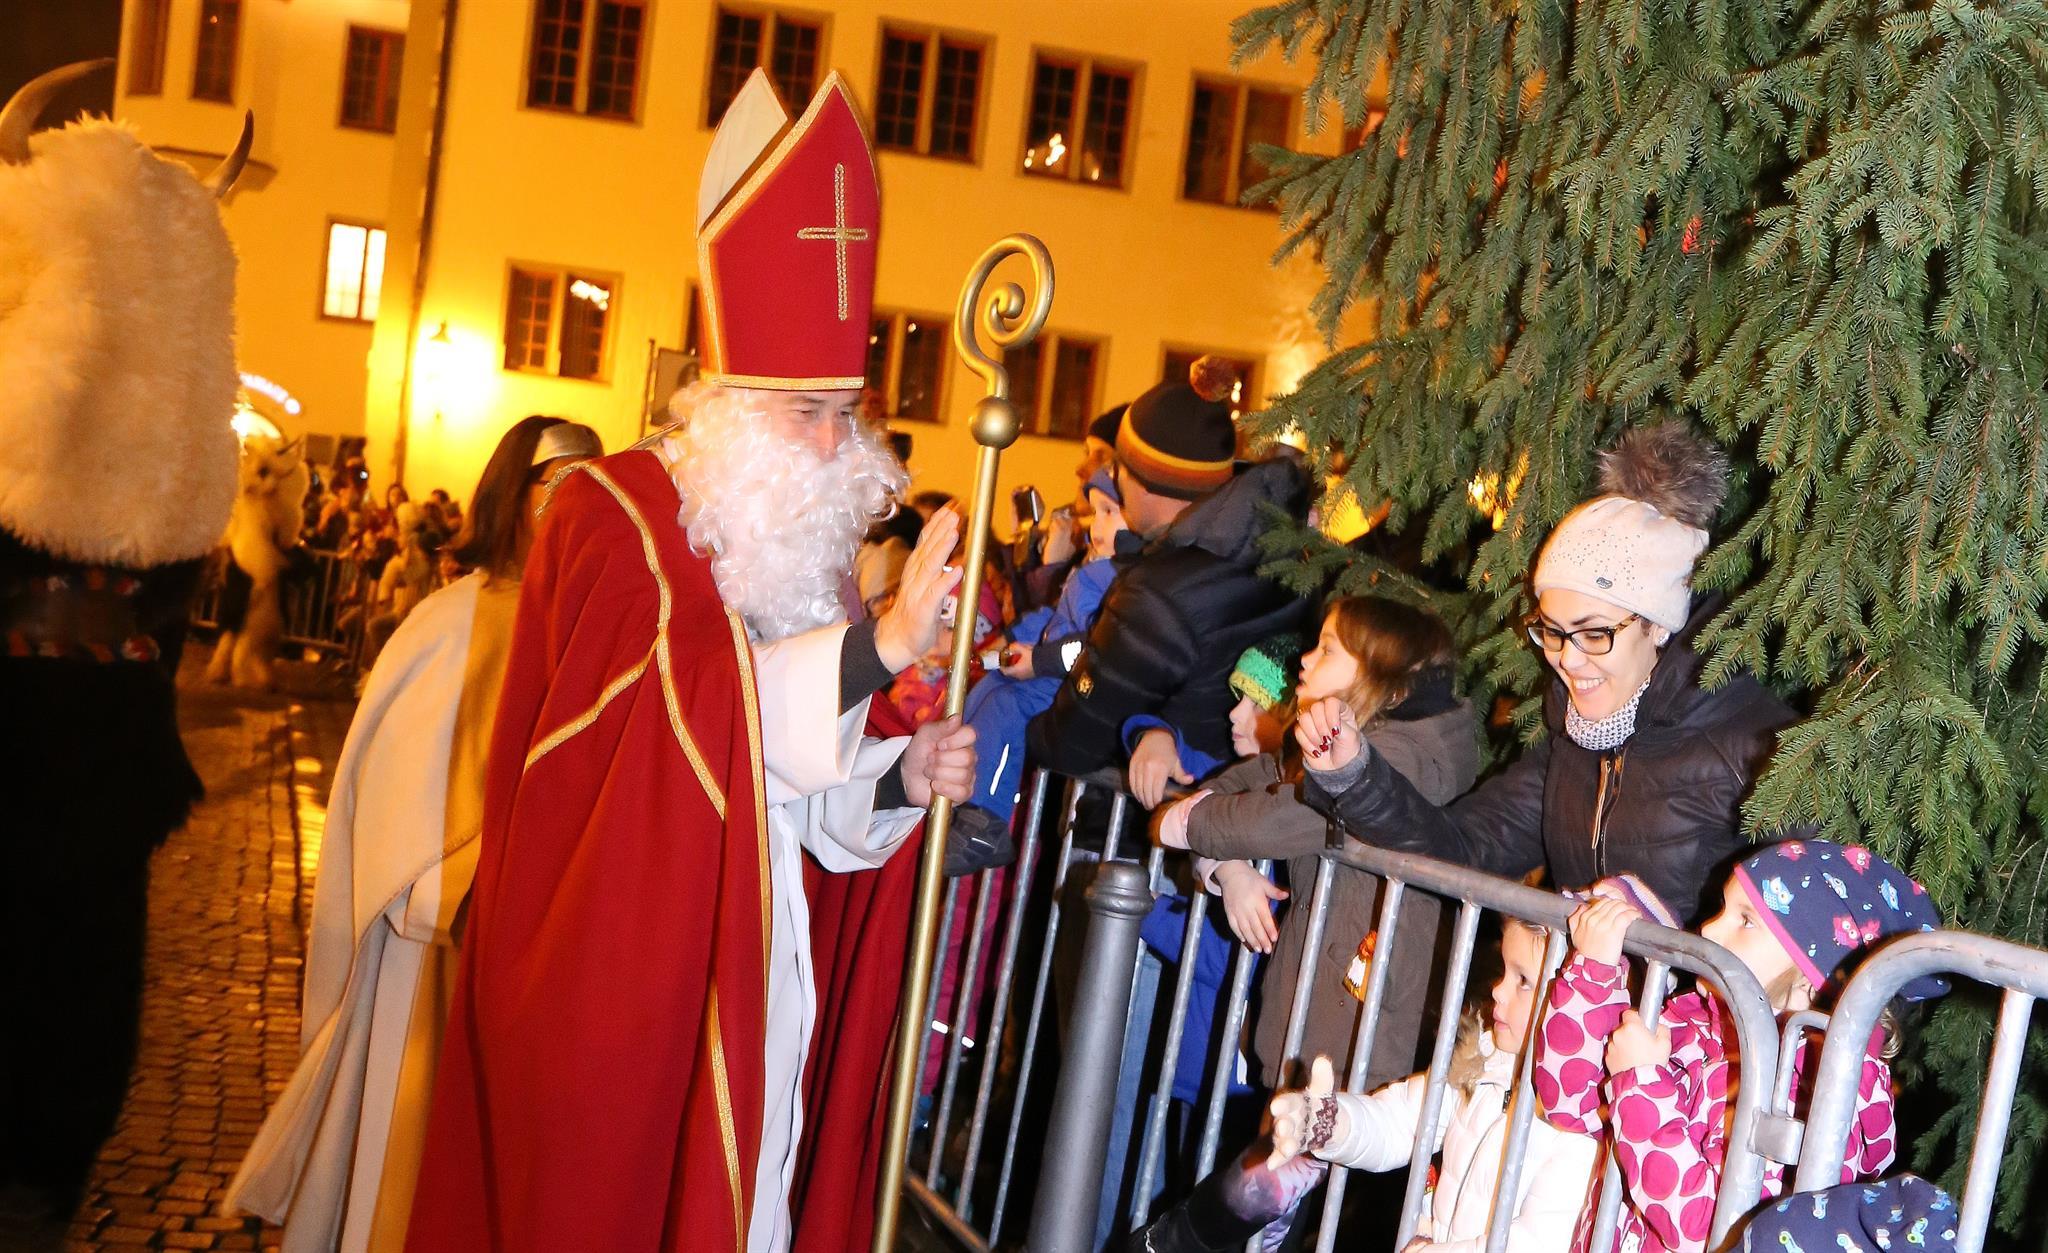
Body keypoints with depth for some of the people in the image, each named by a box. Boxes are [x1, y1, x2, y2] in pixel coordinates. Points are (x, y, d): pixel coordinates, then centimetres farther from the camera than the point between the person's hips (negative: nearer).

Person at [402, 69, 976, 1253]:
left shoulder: (803, 550, 13)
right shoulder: (615, 515, -8)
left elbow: (798, 797, 12)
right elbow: (677, 699, -27)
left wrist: (897, 780, -9)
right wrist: (876, 646, -34)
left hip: (747, 984, 6)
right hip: (611, 973, -6)